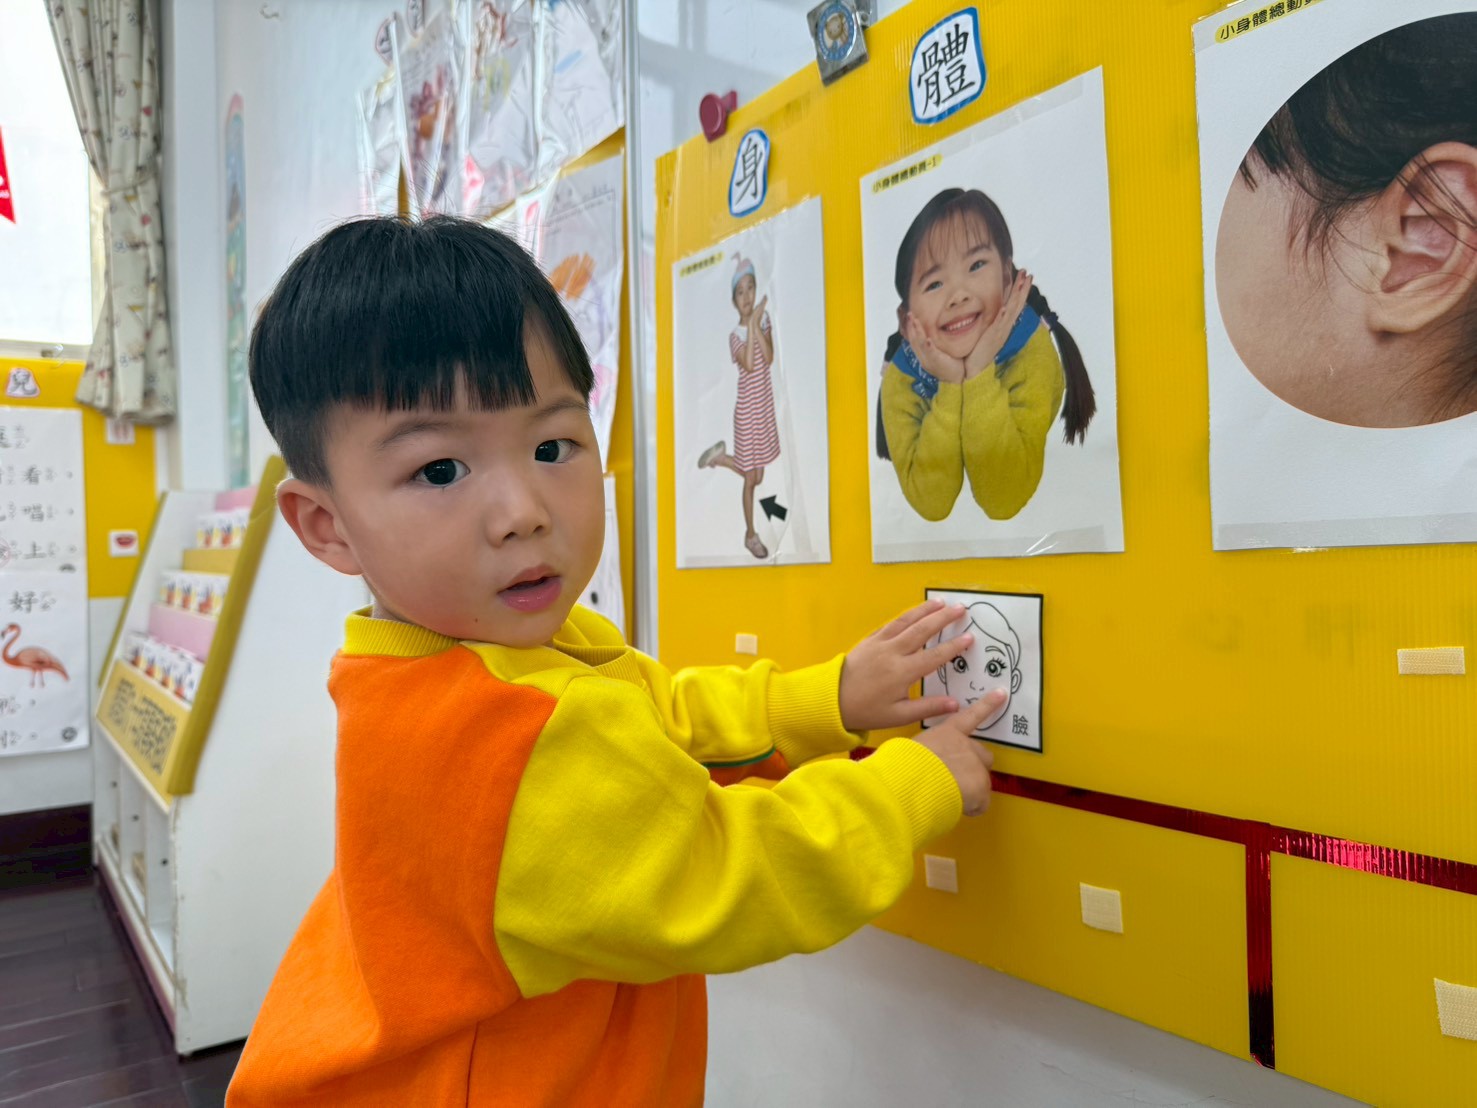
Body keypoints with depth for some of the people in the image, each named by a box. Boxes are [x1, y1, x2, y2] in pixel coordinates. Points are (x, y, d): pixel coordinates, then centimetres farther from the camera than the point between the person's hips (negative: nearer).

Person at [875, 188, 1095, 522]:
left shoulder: (1032, 349, -21)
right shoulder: (900, 377, -17)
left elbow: (1004, 502, -27)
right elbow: (931, 504, -25)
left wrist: (980, 376, -34)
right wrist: (950, 387, -32)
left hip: (1025, 521, -1)